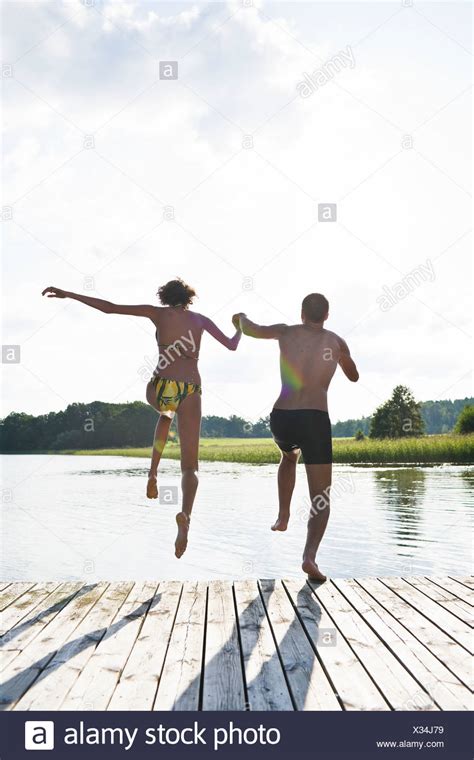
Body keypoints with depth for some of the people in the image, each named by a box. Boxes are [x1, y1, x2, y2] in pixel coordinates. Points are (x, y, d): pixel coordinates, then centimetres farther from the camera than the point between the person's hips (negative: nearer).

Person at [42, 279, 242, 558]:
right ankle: (186, 515, -30)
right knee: (190, 467, 3)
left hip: (160, 390, 0)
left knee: (166, 414, 41)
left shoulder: (158, 313, 8)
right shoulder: (201, 319, 13)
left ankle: (153, 472, 22)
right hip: (190, 393, 0)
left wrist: (68, 294, 9)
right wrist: (240, 328, 42)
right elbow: (232, 346, 18)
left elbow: (109, 307, 4)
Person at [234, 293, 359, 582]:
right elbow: (354, 377, 29)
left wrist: (242, 318, 49)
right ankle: (310, 555, -20)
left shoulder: (287, 332, 11)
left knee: (290, 457, 39)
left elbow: (250, 329, 27)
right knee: (321, 499, 2)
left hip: (281, 418, 2)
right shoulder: (336, 342, 11)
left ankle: (283, 516, 30)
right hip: (315, 420, -2)